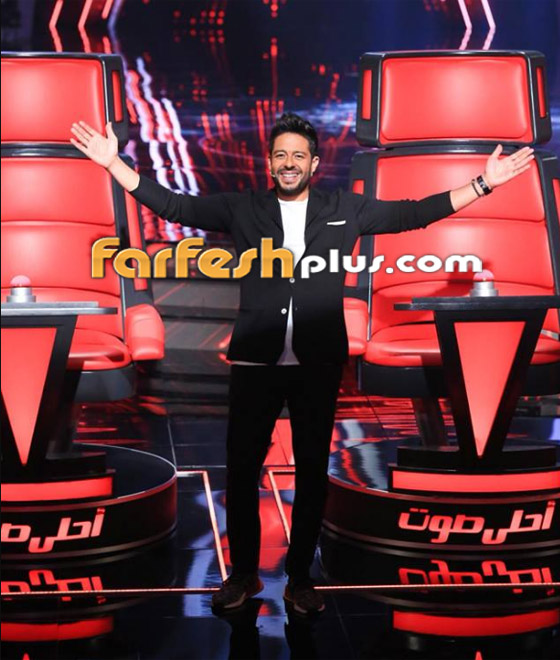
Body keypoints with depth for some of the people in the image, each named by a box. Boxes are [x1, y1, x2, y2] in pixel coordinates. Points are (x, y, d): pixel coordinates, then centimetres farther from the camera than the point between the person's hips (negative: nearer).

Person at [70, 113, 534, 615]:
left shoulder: (345, 211, 7)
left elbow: (413, 213, 7)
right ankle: (243, 574, 21)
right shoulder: (241, 209, 5)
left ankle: (300, 579, 21)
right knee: (242, 469, 4)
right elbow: (174, 206, 4)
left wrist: (483, 184, 1)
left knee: (313, 472, 8)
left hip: (319, 365, 0)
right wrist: (113, 163, -2)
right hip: (255, 362, 0)